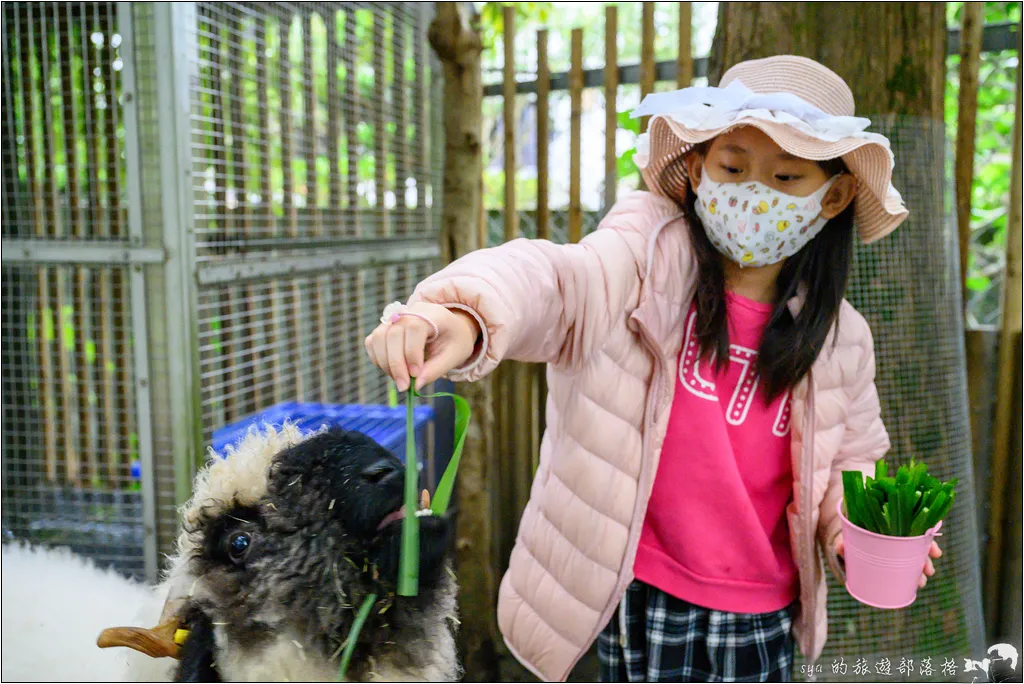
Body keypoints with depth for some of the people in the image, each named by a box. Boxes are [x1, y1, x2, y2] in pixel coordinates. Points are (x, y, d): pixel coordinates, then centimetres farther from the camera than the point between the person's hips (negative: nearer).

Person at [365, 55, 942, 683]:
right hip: (642, 593, -3)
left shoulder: (840, 339, 0)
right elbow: (561, 279, -33)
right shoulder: (652, 251, -12)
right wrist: (467, 317, -54)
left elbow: (850, 456, 15)